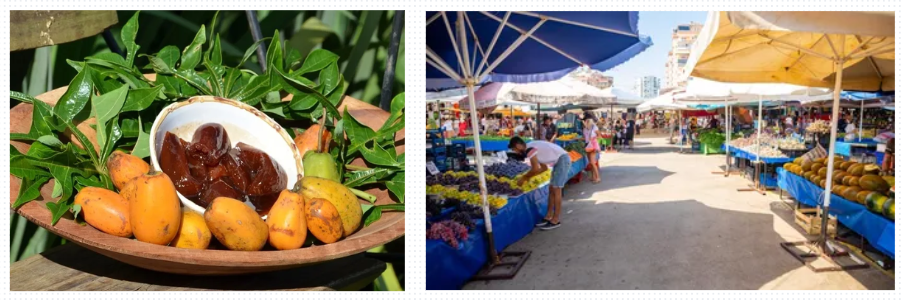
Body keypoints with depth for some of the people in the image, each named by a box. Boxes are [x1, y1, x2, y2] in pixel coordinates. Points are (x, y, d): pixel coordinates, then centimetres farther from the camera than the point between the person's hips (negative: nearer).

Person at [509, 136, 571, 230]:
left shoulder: (529, 149, -15)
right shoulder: (533, 149, 15)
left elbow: (535, 168, -20)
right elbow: (544, 168, 19)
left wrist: (524, 178, -6)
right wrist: (528, 176, 13)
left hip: (562, 159, -10)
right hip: (560, 160, 10)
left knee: (556, 189, -7)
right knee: (551, 189, 11)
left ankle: (556, 220, -3)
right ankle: (549, 217, 15)